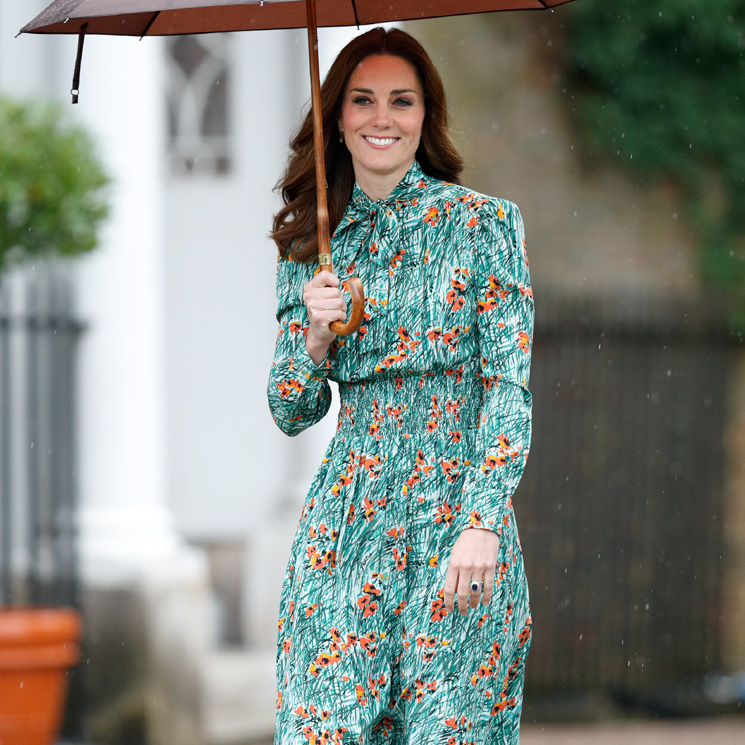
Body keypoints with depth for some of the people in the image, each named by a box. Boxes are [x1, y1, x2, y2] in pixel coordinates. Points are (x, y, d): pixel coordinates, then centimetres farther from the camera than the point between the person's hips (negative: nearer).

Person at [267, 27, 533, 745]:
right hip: (348, 517, 3)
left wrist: (484, 524, -16)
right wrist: (315, 336, -7)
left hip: (457, 505, -3)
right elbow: (290, 413, 13)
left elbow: (510, 386, -6)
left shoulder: (483, 223, -1)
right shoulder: (310, 245, 10)